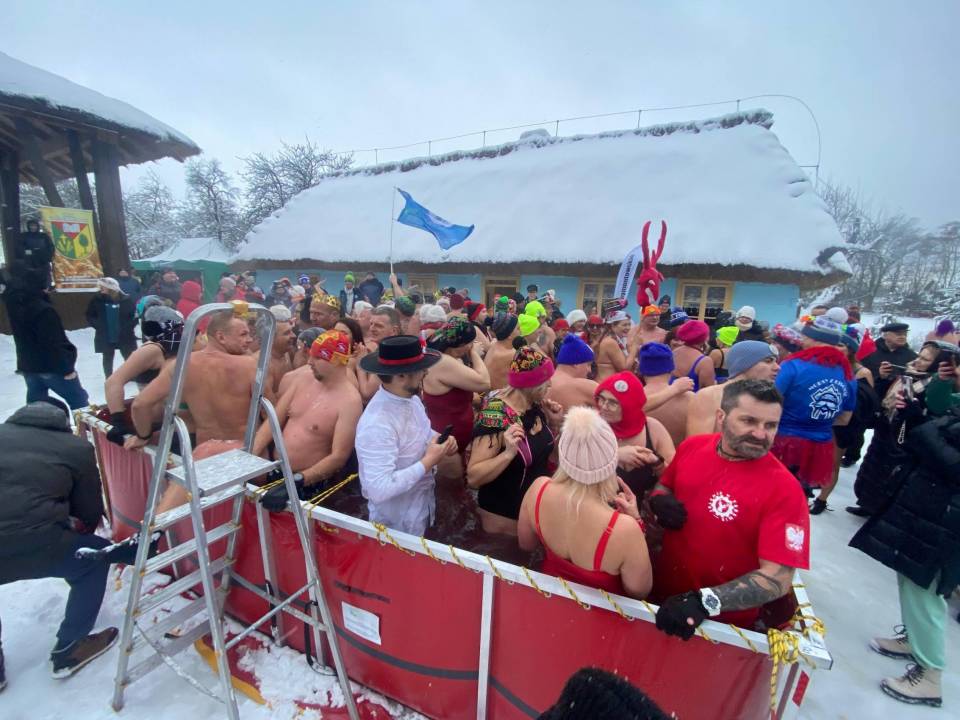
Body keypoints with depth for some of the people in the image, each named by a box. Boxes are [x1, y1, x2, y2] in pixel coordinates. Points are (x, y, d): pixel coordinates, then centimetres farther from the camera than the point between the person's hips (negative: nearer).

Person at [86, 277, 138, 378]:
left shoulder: (126, 300, -8)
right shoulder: (97, 299, -4)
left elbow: (135, 315, -2)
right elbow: (89, 316, 3)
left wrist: (128, 327, -12)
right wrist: (98, 326, -10)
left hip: (124, 335, -1)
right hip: (105, 336, 1)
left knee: (129, 356, 10)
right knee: (108, 358, 12)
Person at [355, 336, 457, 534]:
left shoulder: (410, 398, -7)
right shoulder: (377, 425, -34)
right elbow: (379, 490, -35)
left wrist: (441, 440, -10)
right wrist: (429, 461, -28)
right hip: (398, 521, -8)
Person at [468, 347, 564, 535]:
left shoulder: (535, 406, -5)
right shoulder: (494, 417, -27)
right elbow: (473, 478, -27)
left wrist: (555, 423, -6)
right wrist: (509, 453, -40)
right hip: (504, 516, -7)